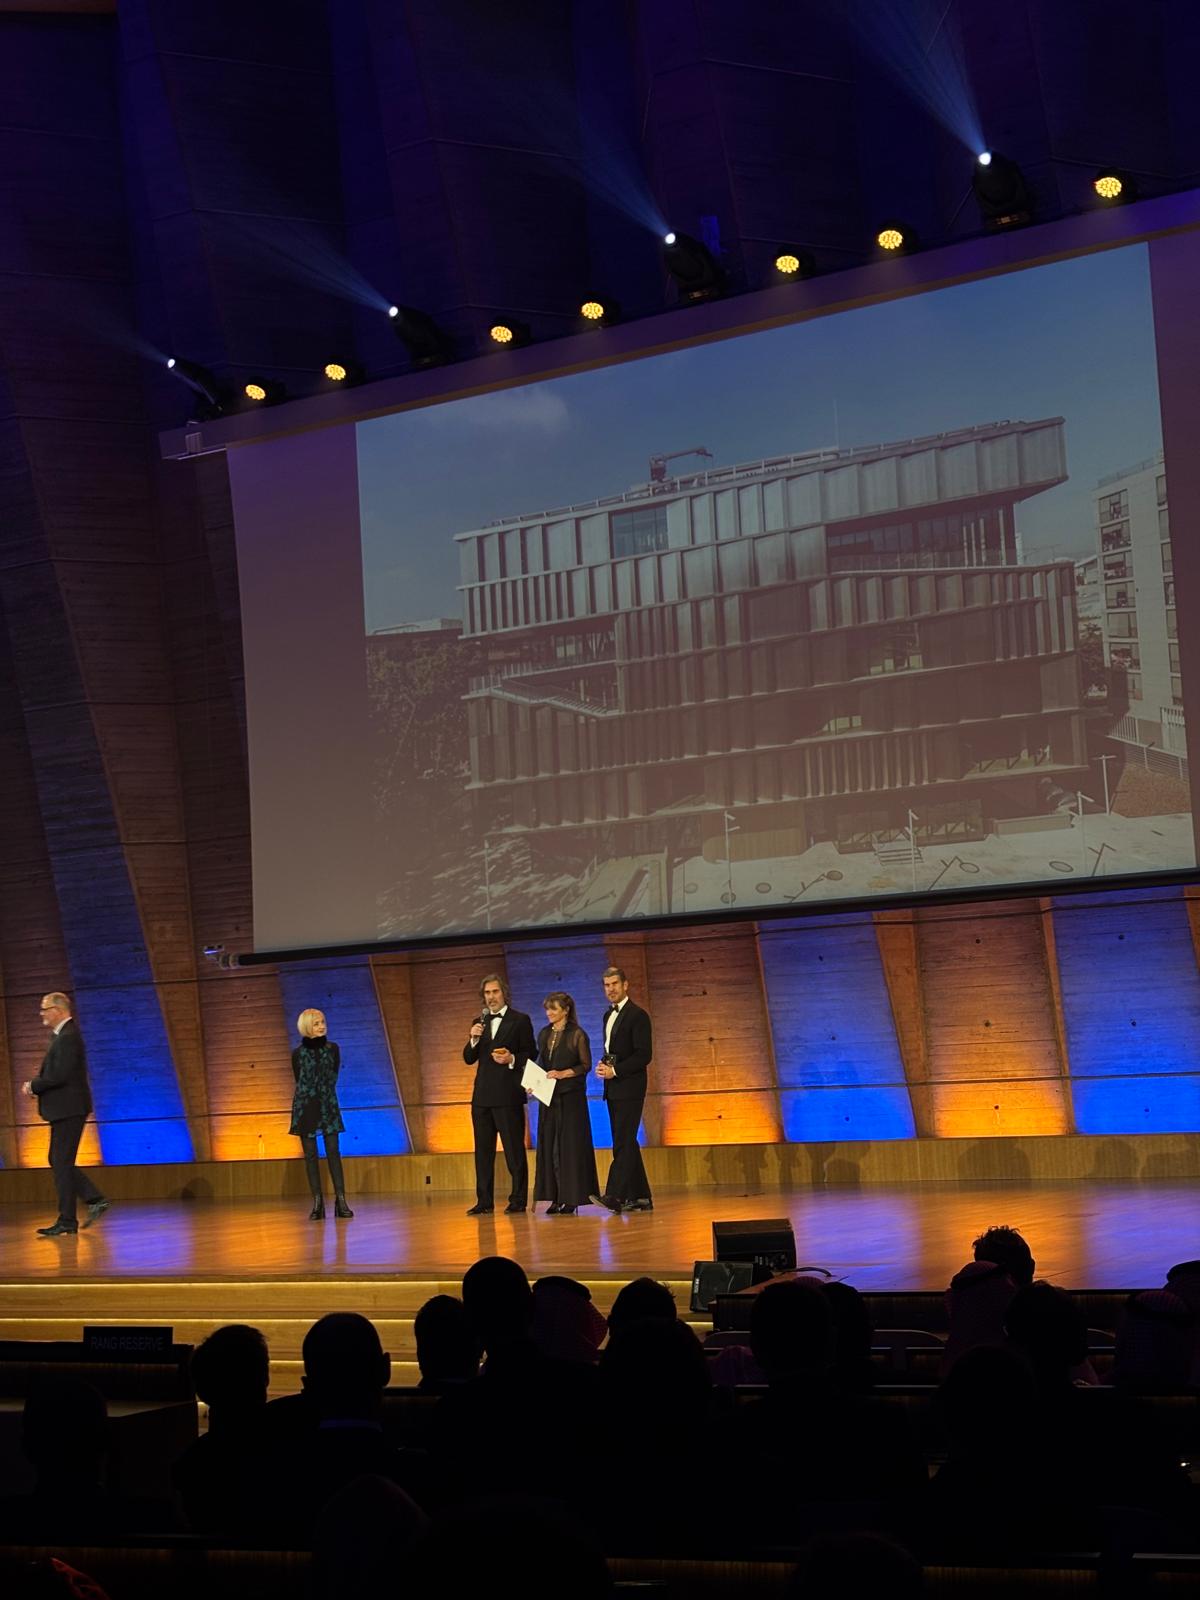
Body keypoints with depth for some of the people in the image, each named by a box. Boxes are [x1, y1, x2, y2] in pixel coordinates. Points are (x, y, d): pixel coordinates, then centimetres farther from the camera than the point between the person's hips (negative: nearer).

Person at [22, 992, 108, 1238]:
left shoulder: (68, 1037, -16)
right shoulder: (64, 1035, 16)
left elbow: (61, 1075, -23)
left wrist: (34, 1086, -11)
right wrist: (36, 1085, 5)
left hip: (69, 1109, -10)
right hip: (65, 1109, 10)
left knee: (62, 1163, -5)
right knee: (59, 1161, 13)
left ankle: (67, 1221, 0)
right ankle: (95, 1201, 13)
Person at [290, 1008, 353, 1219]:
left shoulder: (332, 1048, 6)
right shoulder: (298, 1053, 2)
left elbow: (333, 1077, 7)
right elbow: (300, 1081, 8)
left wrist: (323, 1093, 1)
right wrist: (313, 1094, 7)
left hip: (328, 1105, 1)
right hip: (305, 1106, -1)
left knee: (333, 1152, -5)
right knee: (310, 1154, -1)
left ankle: (341, 1201, -7)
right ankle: (318, 1204, 0)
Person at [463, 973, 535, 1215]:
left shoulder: (520, 1020, 1)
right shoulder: (479, 1023, 15)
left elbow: (530, 1055, 0)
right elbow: (469, 1059, 12)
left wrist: (512, 1059, -17)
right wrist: (473, 1039, -6)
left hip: (508, 1095, -5)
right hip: (482, 1095, 5)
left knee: (514, 1149, -3)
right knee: (483, 1150, 6)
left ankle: (518, 1200, 1)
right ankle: (484, 1202, 8)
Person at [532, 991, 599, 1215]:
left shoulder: (577, 1034, -6)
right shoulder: (544, 1034, 12)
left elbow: (586, 1065, -6)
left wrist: (563, 1074, -17)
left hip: (571, 1096, -6)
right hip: (548, 1096, 6)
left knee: (570, 1145, -4)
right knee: (549, 1144, 4)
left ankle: (572, 1198, -1)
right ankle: (556, 1197, 8)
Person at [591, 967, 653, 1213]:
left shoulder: (637, 1015, -9)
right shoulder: (609, 1015, 18)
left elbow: (644, 1055, -15)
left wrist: (615, 1070, -17)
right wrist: (603, 1065, 4)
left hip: (629, 1089, -9)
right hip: (613, 1089, 9)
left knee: (624, 1142, -13)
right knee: (626, 1143, 9)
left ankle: (615, 1196, -20)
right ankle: (640, 1197, 14)